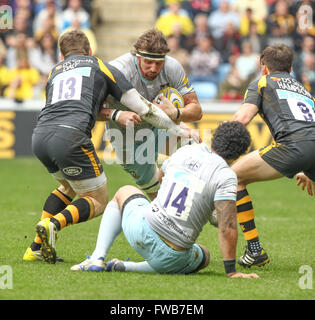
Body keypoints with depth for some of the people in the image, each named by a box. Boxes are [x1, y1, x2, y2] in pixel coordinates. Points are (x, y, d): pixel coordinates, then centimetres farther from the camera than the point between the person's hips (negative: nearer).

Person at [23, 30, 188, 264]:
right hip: (71, 136, -5)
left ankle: (36, 248, 21)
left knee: (69, 186, 31)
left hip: (39, 137, 6)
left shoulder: (54, 72, 31)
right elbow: (140, 106, 19)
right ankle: (53, 225, -18)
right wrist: (176, 128, 28)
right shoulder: (101, 67, 20)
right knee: (98, 201, 9)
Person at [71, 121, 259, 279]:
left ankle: (97, 259, 17)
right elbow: (227, 227, -19)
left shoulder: (186, 151, 5)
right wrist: (231, 271, -14)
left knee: (124, 193, 35)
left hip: (141, 229, 4)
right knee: (203, 256, 32)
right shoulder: (225, 176, -12)